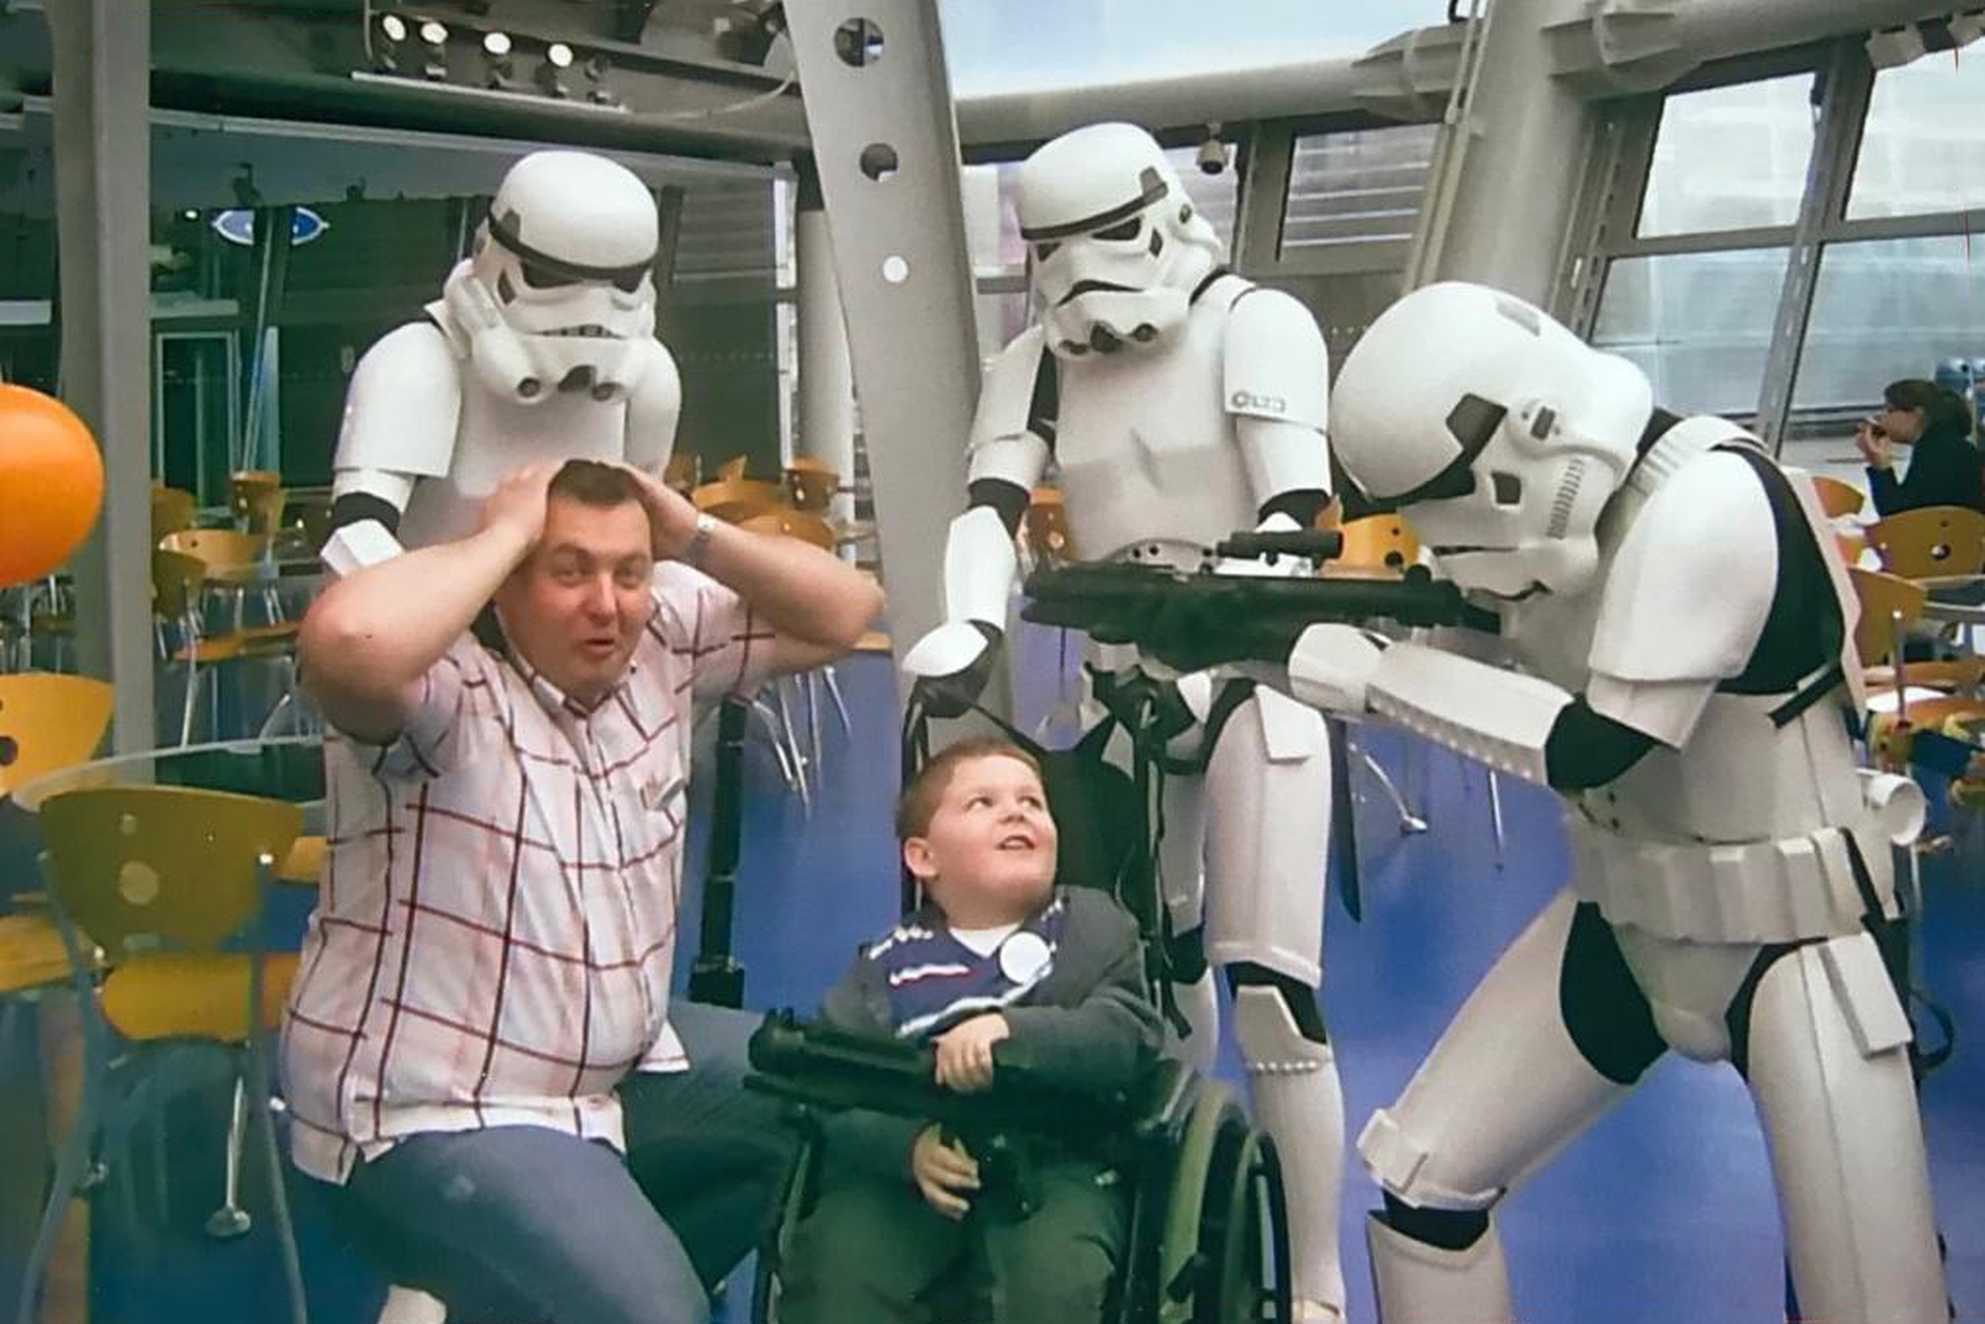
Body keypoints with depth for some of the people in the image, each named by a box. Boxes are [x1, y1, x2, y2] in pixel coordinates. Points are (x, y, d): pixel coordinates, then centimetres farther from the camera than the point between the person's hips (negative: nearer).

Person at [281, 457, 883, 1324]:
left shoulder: (662, 643, 1)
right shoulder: (446, 684, -22)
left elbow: (845, 615, 6)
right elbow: (345, 642, -46)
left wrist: (700, 536, -10)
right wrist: (505, 533, -30)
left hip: (622, 1070, 9)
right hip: (436, 1118, -9)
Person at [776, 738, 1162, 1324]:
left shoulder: (1095, 924, 12)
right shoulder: (883, 968, 12)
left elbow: (1126, 1033, -6)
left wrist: (1011, 1031, -24)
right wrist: (908, 1144, -23)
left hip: (1054, 1159, -1)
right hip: (902, 1166, 1)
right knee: (832, 1271, -23)